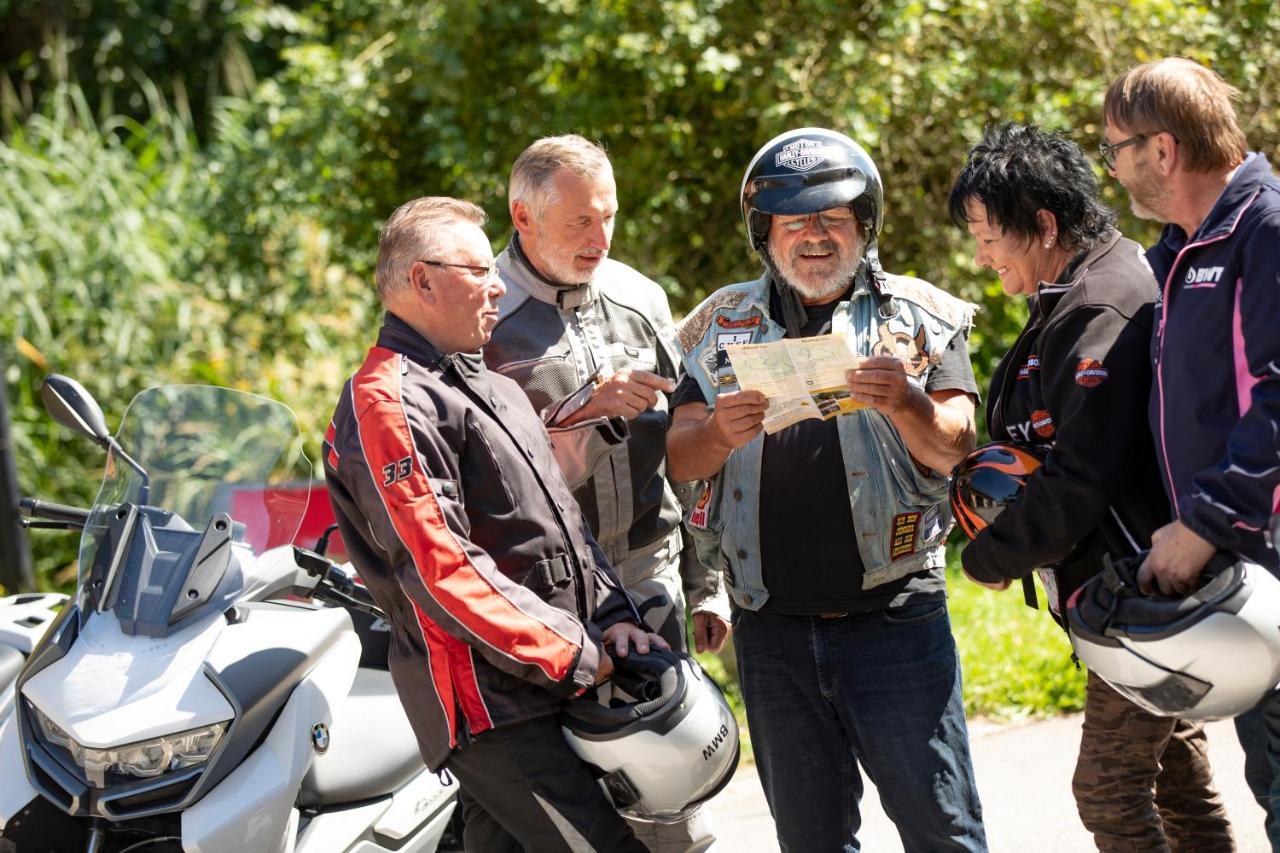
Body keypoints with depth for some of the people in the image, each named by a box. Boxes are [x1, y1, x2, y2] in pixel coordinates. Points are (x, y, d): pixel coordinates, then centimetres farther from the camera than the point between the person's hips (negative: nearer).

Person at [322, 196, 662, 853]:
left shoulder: (493, 387, 22)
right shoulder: (388, 405, -11)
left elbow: (560, 520, 25)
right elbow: (441, 572, -18)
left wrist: (611, 617, 8)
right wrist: (575, 658, -15)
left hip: (552, 683, 9)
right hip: (492, 708, -9)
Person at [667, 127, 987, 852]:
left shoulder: (919, 317, 3)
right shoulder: (723, 325, 10)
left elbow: (953, 450, -6)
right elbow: (679, 459, 4)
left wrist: (906, 404, -28)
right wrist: (720, 432, -19)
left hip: (894, 619, -3)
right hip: (772, 624, 3)